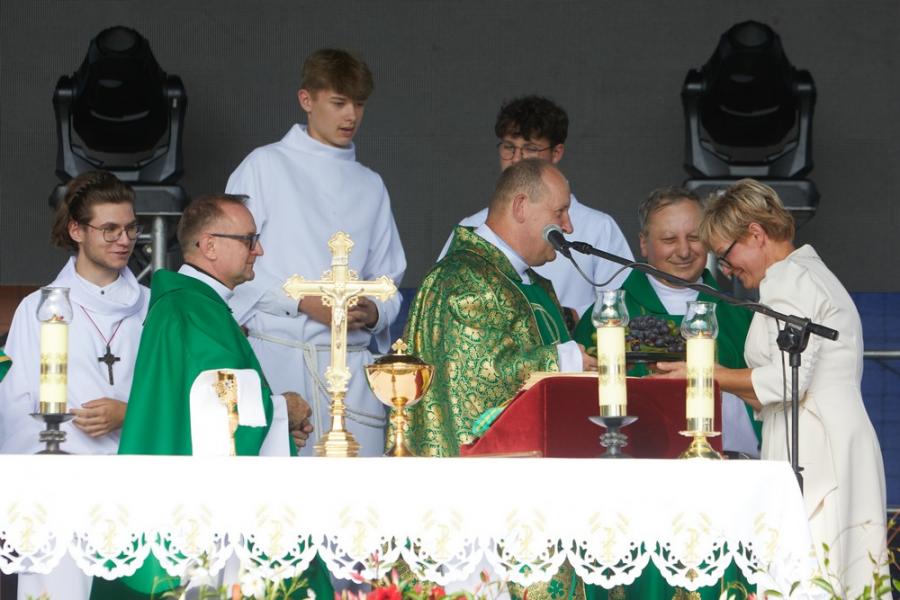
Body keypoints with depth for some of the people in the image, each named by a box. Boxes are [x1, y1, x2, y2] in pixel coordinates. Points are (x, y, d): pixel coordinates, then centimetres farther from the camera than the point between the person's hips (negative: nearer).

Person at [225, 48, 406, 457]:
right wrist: (304, 301, -11)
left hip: (350, 362, 4)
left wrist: (374, 312, -2)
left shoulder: (370, 185, 20)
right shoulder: (266, 166, 6)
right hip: (277, 358, -4)